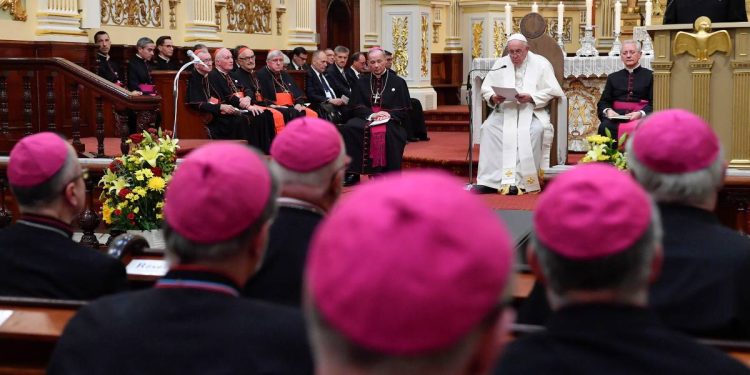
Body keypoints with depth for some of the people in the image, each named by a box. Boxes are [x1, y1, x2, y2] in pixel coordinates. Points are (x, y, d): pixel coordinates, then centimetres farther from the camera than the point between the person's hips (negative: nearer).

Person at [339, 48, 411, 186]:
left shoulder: (398, 82, 11)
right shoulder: (361, 82, 17)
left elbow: (405, 110, 7)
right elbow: (356, 107, 9)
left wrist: (389, 114, -13)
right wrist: (371, 114, -11)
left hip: (390, 120, -2)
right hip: (366, 118, 2)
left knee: (390, 132, -39)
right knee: (348, 128, -31)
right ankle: (352, 174, -28)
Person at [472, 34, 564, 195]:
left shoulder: (541, 64, 3)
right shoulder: (501, 64, 13)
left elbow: (553, 91, -4)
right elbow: (485, 87, 11)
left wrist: (531, 97, -18)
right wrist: (493, 97, -12)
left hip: (532, 110, -2)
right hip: (505, 110, 3)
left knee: (536, 129, -35)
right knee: (489, 127, -27)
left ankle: (522, 181, -32)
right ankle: (490, 180, -28)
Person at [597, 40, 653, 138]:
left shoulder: (649, 76, 13)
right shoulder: (613, 77, 25)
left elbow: (654, 104, 3)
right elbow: (603, 102, 19)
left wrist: (640, 114, -16)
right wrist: (608, 111, -5)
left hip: (640, 119, -2)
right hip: (616, 118, 2)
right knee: (605, 127, -31)